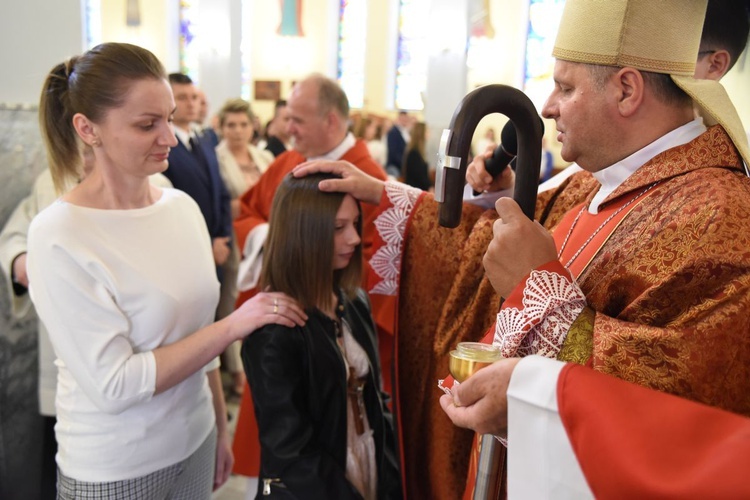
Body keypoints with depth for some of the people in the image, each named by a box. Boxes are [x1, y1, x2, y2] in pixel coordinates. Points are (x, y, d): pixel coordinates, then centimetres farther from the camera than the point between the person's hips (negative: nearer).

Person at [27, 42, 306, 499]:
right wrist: (233, 326, -21)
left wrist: (220, 428, 11)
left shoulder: (183, 205, -3)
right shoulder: (58, 238, -19)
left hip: (196, 442, 5)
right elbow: (113, 386, -20)